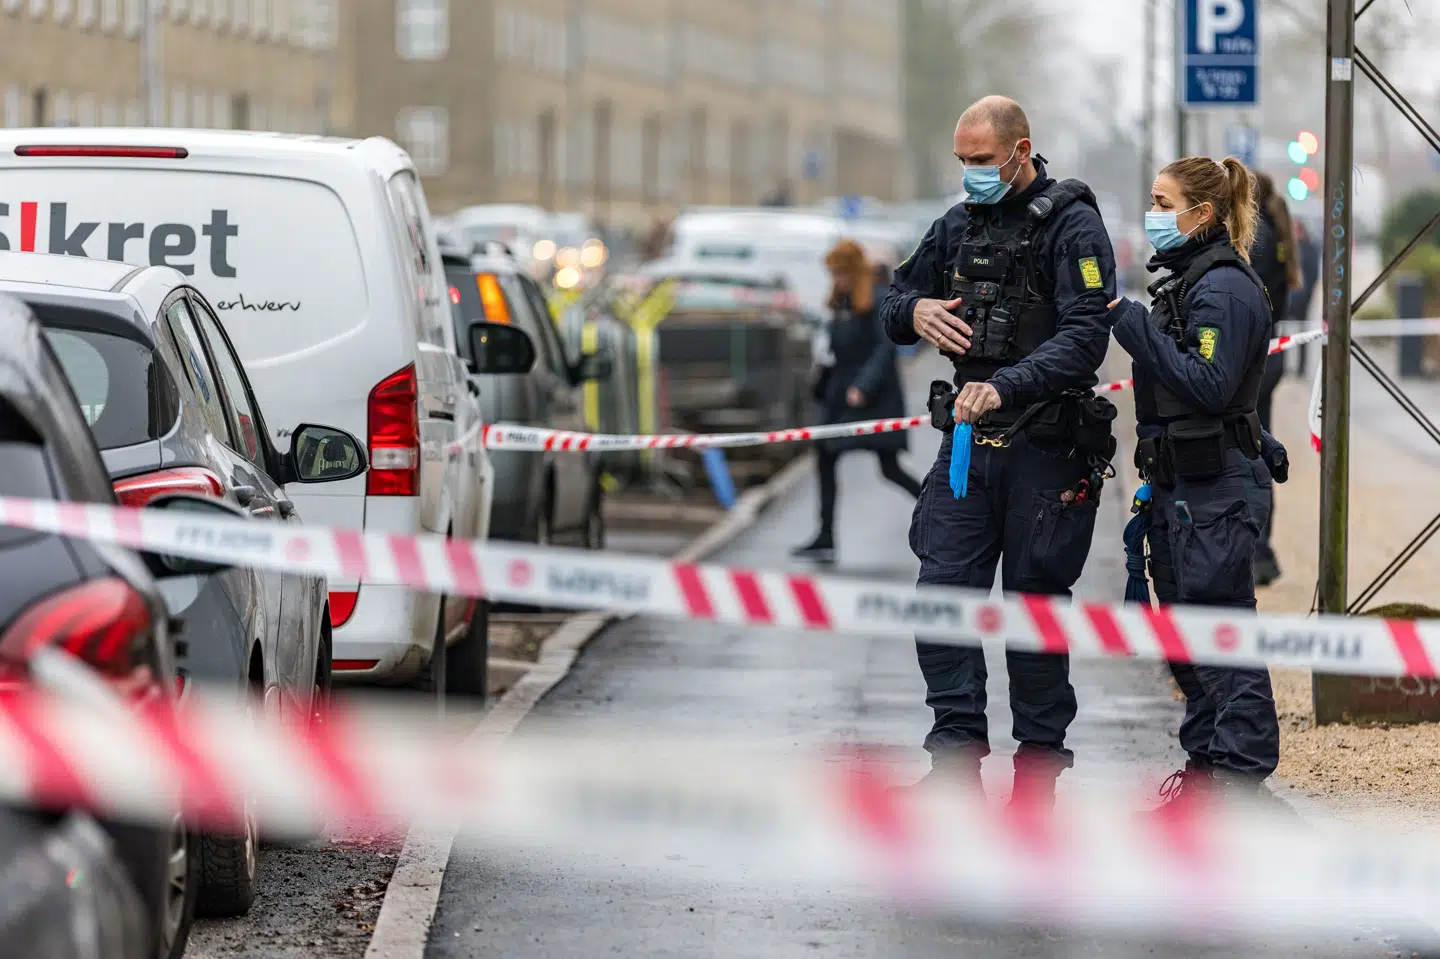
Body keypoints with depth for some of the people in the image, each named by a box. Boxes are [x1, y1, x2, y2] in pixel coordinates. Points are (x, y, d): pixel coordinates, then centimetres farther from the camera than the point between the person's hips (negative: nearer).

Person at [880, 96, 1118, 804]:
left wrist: (1004, 387, -31)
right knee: (942, 589, -4)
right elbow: (894, 300, 22)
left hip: (1044, 447, -6)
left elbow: (1086, 336, -19)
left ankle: (1039, 762, 11)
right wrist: (914, 311, -3)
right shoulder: (959, 225, 13)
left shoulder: (1072, 225, -8)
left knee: (1034, 601, 1)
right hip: (966, 437, 6)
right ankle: (957, 753, -1)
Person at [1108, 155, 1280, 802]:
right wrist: (1153, 476, 21)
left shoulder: (1225, 288, -14)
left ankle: (1241, 774, -4)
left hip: (1217, 489, -10)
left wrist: (1136, 326, -23)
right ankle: (1205, 763, 21)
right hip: (1179, 483, 10)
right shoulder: (1184, 280, 17)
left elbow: (1209, 385, -24)